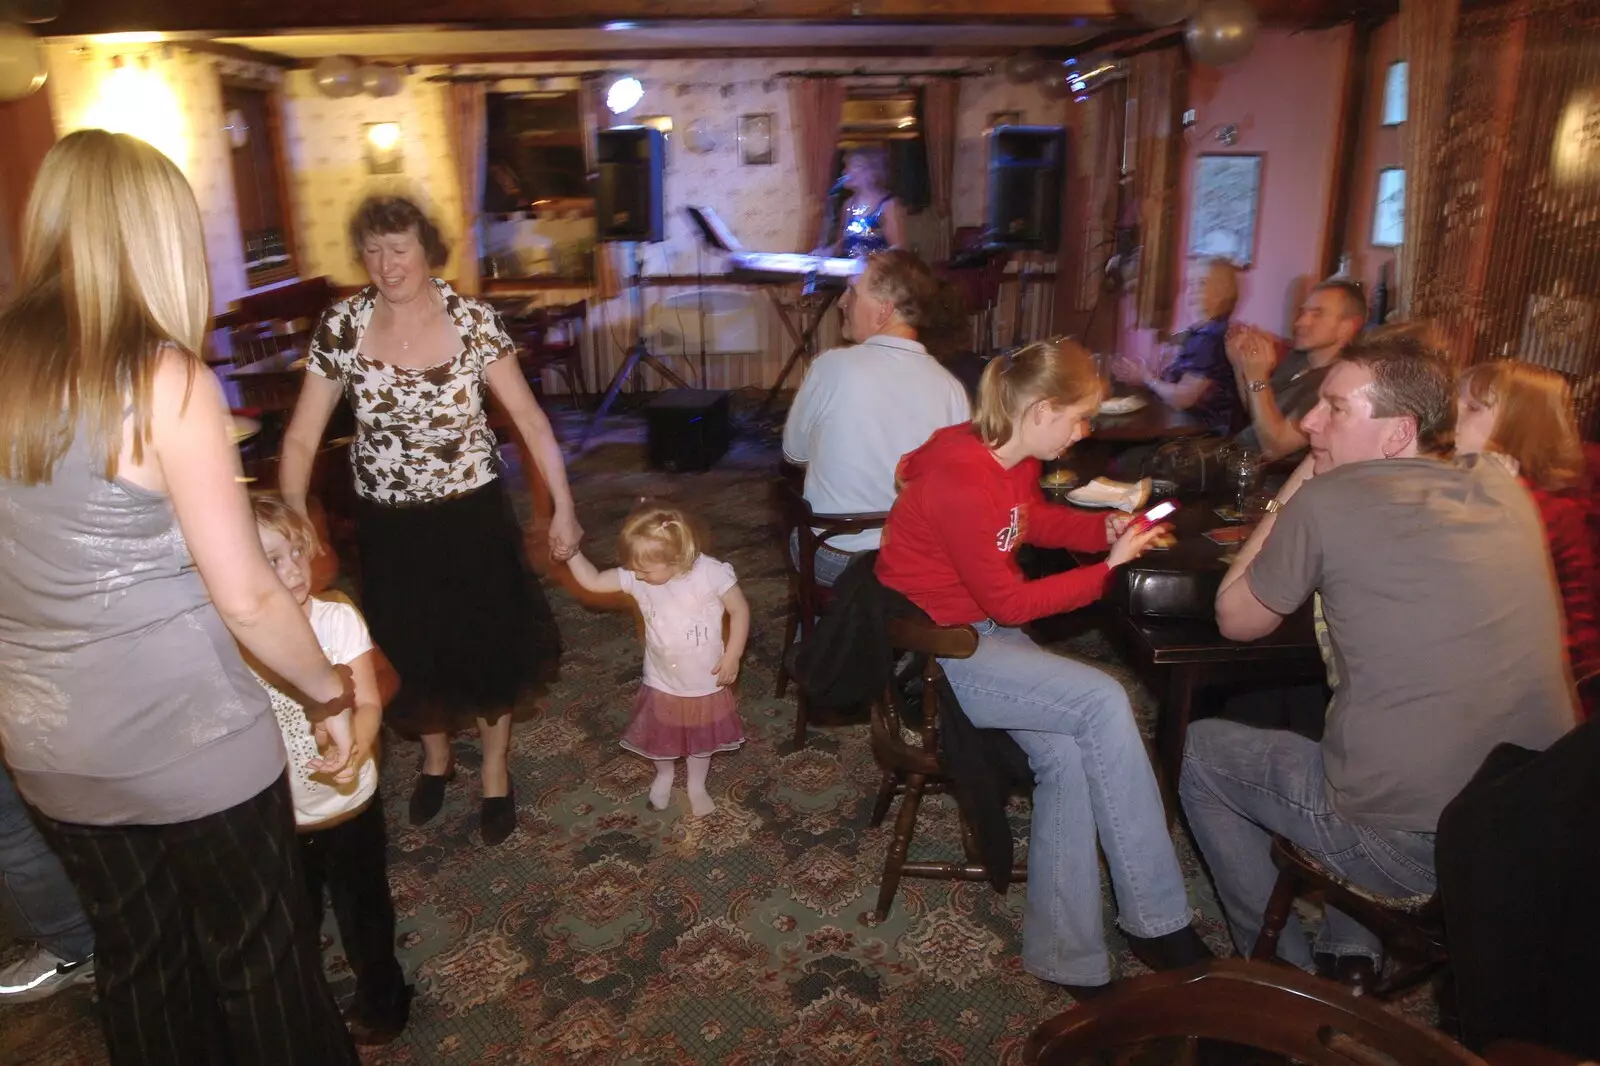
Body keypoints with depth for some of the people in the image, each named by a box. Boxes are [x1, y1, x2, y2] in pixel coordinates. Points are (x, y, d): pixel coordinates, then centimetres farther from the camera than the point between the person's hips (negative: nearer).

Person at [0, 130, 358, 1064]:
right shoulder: (165, 381, -19)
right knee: (260, 963, 16)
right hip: (191, 739, -5)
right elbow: (247, 599, -18)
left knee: (136, 965, 24)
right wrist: (332, 694, -4)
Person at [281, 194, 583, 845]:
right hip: (387, 524, 2)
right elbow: (301, 438, -6)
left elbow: (529, 418, -9)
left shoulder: (471, 320, -12)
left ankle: (495, 774, 35)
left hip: (471, 516, -2)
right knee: (409, 653, 18)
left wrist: (563, 508, -12)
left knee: (488, 648, 11)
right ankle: (435, 758, 47)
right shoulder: (341, 327, -9)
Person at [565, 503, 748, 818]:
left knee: (701, 739, 21)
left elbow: (740, 610, -16)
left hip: (706, 684, -2)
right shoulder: (636, 578, -18)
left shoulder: (711, 573, -28)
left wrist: (732, 656, -16)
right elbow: (592, 581, -11)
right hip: (661, 683, 3)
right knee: (660, 737, 24)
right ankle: (664, 775, 56)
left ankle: (697, 785, 50)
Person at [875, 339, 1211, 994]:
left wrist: (1106, 529, 8)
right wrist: (1109, 567, -11)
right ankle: (1157, 922, -8)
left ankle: (1064, 954, -3)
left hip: (982, 630, 9)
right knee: (1102, 702, -22)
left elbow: (1034, 520, 25)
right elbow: (1008, 603, -19)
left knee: (1067, 754, -15)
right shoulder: (963, 481, -25)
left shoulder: (1015, 460, 4)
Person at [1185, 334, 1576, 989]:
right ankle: (1351, 955, 32)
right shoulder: (1505, 493, 6)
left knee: (1199, 749, 15)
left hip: (1409, 849, -7)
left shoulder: (1327, 499, -13)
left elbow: (1234, 620, 2)